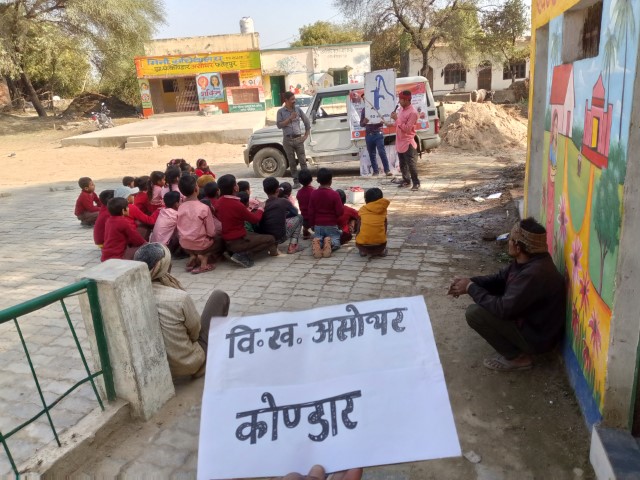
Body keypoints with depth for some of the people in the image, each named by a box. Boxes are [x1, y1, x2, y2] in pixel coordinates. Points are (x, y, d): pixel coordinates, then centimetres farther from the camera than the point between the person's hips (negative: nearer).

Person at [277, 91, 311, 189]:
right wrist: (290, 118, -14)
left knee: (303, 161, -1)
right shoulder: (281, 111, 2)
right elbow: (279, 125, -7)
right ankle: (296, 181, 9)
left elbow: (307, 122, 12)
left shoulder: (298, 109, 7)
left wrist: (306, 135, 6)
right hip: (287, 140, -1)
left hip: (298, 138, 1)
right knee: (292, 162, 3)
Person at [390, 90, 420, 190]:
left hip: (408, 143, -9)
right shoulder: (402, 108, 9)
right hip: (400, 141, 9)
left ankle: (416, 183, 2)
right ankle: (406, 180, 28)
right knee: (402, 164, 16)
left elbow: (407, 128, -23)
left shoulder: (413, 112, -19)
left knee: (411, 164, -6)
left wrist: (397, 119, -23)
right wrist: (395, 119, 5)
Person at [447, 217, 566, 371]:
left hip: (537, 336, -10)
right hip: (529, 319, 10)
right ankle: (514, 348, 14)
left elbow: (503, 309, -32)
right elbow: (499, 279, 10)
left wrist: (471, 288, -20)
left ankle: (517, 357, -3)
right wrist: (470, 281, -6)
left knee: (474, 313, -19)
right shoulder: (527, 260, -2)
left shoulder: (535, 274, -33)